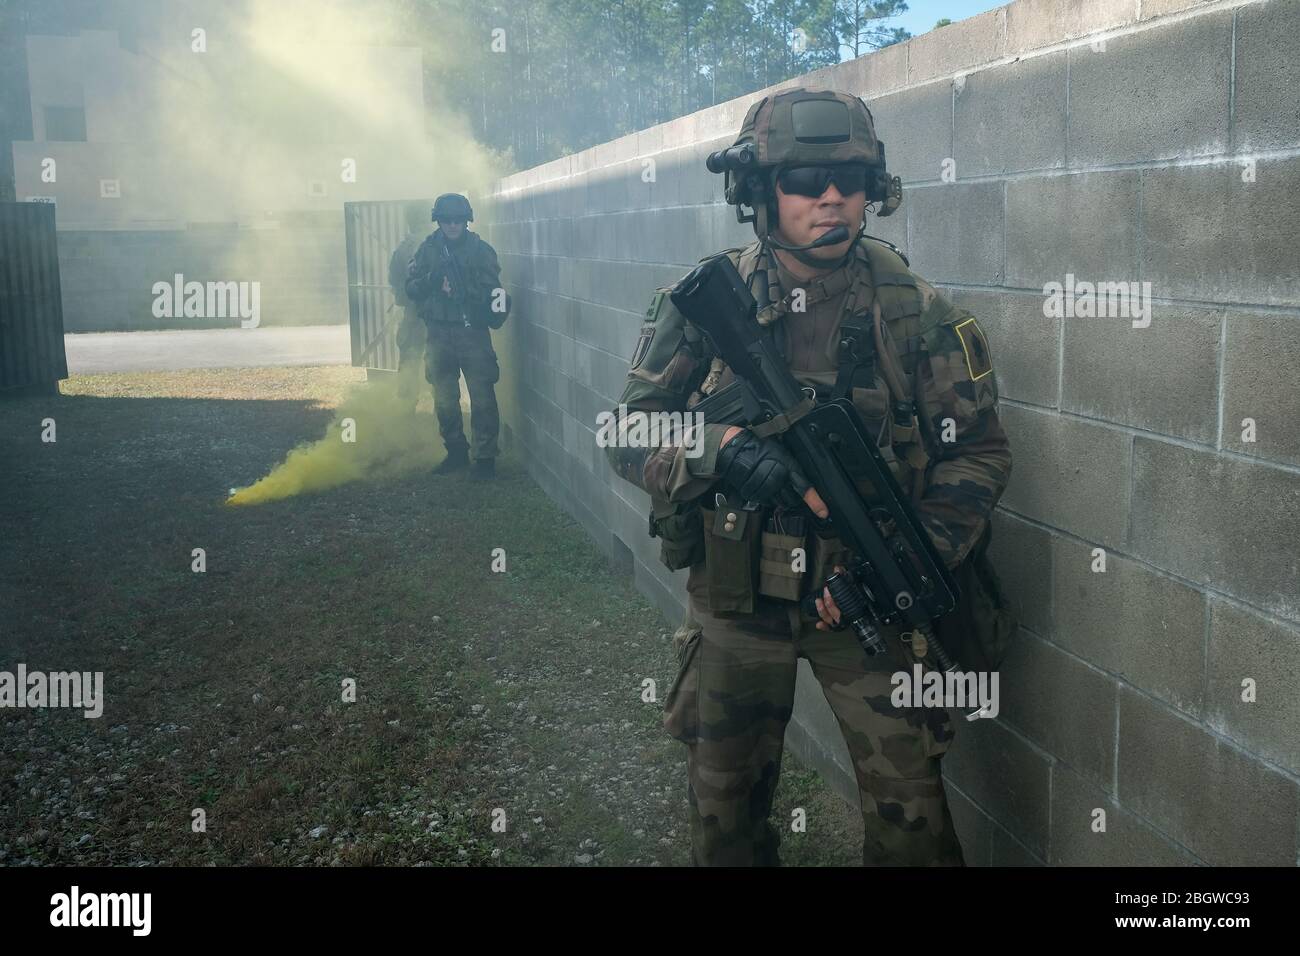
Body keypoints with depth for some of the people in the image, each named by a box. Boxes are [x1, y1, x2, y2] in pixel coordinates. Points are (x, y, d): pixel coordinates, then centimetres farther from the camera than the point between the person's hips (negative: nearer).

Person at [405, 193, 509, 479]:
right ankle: (456, 453, 23)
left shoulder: (481, 250, 1)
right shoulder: (428, 249, 8)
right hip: (439, 334, 3)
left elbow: (492, 292, -5)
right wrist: (431, 280, -15)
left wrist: (463, 289, -21)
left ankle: (485, 457, 0)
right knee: (444, 401, 10)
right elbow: (410, 288, 5)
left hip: (473, 333, -3)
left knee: (482, 398, -6)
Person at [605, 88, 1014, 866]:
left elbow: (979, 450, -4)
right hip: (734, 596, 1)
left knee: (909, 806, 4)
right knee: (725, 801, 16)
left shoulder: (914, 308, -5)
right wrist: (722, 449, -27)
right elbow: (630, 434, -7)